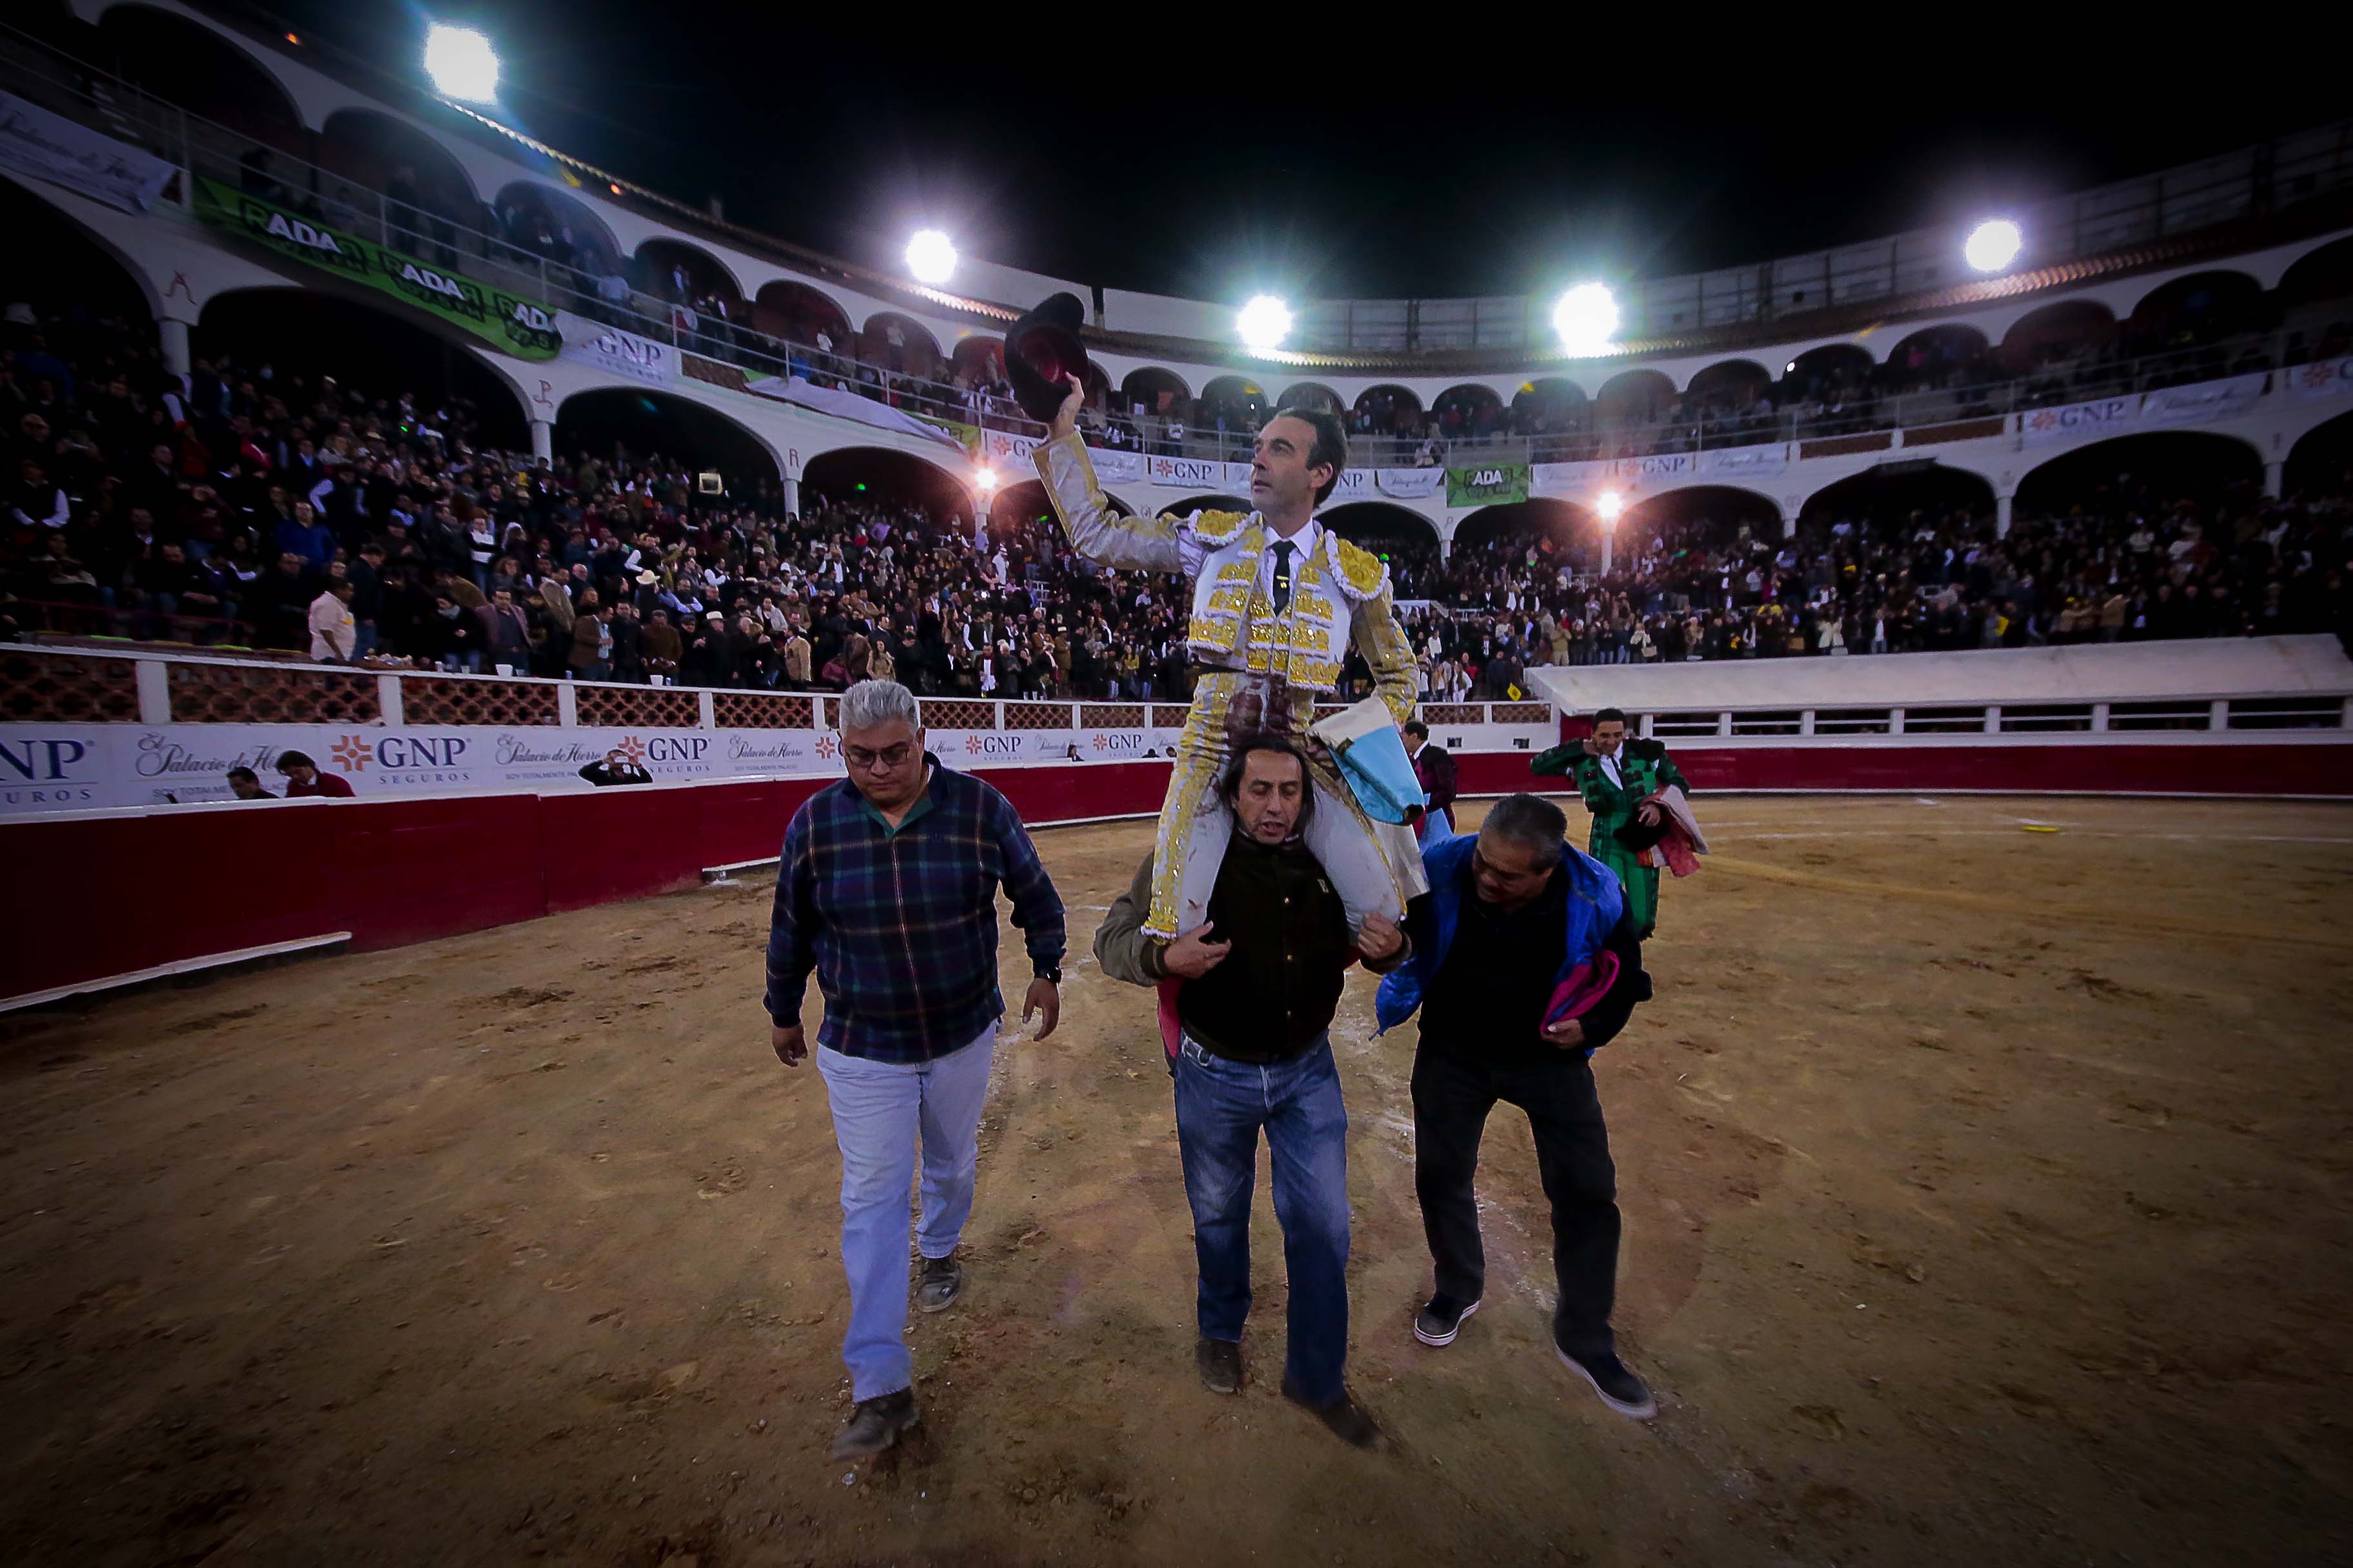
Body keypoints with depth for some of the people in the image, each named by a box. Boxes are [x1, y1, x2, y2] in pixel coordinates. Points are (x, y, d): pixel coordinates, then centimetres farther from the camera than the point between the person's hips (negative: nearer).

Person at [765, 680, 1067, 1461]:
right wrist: (784, 1013, 13)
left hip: (965, 1034, 1)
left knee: (952, 1161, 23)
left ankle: (941, 1250, 55)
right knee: (872, 1202, 3)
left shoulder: (980, 807, -16)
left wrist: (1047, 972, 2)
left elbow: (1035, 894, -1)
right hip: (861, 1048, 0)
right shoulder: (815, 824, -13)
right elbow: (791, 930, 3)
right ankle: (882, 1388, 16)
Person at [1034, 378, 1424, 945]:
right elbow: (1098, 535, 6)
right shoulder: (1212, 538, 5)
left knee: (1386, 911, -8)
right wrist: (1063, 431, 4)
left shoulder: (1357, 574, 4)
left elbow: (1398, 674, 16)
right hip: (1212, 753, -1)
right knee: (1180, 930, -14)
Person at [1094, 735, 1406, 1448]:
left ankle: (1316, 1378, 33)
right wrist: (1163, 957, -35)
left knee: (1322, 1224, 9)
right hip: (1216, 1075, -2)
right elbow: (1111, 942, -14)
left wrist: (1391, 947, -16)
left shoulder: (1328, 861, -8)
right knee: (1220, 1216, 19)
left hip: (1307, 1071, 2)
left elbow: (1365, 943, 8)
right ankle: (1220, 1331, 50)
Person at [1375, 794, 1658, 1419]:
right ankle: (1458, 1290, 42)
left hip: (1548, 1057, 0)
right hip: (1453, 1051, 0)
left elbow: (1625, 978, -4)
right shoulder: (1438, 869, -29)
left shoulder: (1597, 897, -25)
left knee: (1589, 1191, 4)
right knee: (1440, 1178, 12)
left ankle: (1586, 1341, 28)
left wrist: (1591, 1025, -19)